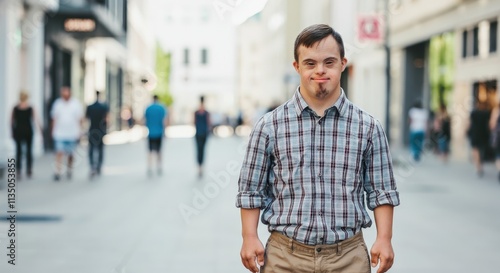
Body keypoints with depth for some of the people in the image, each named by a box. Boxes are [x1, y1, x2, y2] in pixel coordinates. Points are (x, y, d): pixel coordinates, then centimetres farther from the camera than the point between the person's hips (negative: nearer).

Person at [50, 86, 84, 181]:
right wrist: (53, 130, 6)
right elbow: (54, 119, 11)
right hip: (59, 133, 0)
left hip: (72, 133, 0)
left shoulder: (76, 104, 0)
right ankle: (58, 172, -12)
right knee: (59, 153, -10)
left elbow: (80, 119, 4)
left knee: (70, 153, 10)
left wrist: (79, 131, -2)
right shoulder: (57, 103, 4)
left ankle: (69, 170, 28)